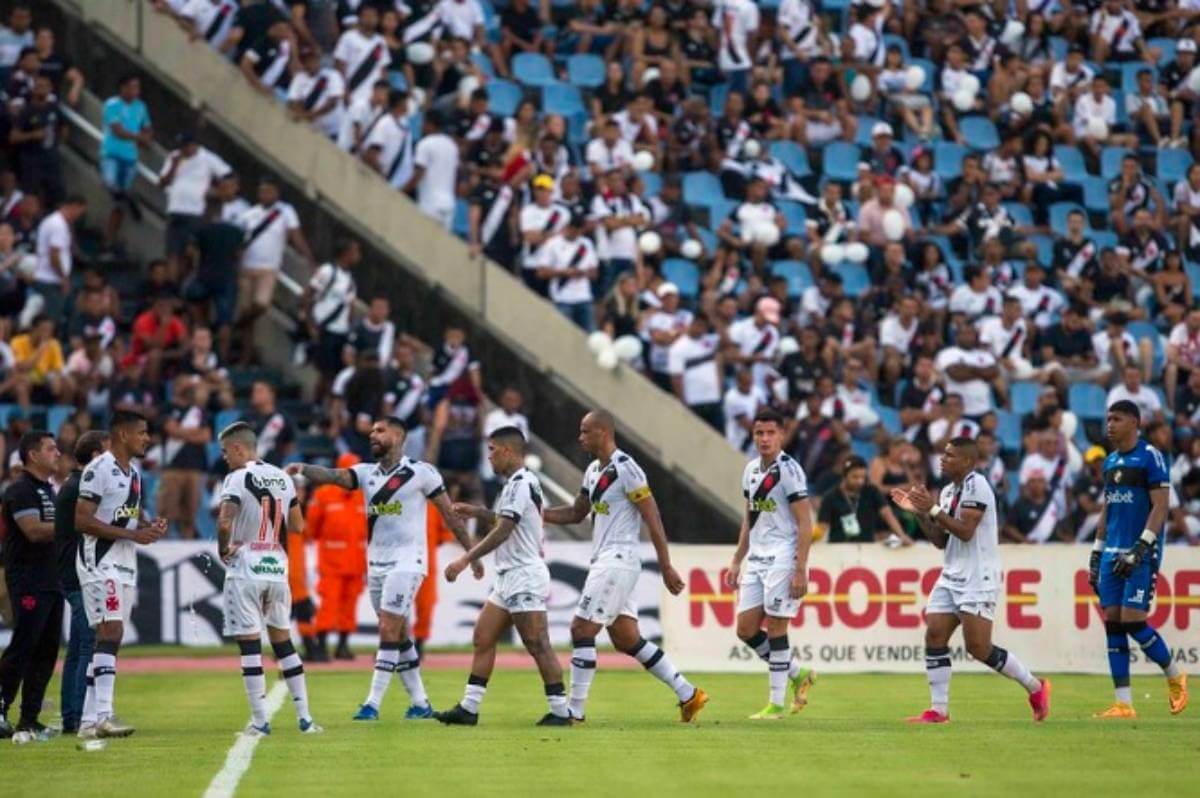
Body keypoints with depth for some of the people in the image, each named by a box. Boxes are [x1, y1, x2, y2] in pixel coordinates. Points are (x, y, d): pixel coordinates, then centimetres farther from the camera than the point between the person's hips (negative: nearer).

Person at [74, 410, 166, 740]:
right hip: (100, 561, -9)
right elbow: (83, 520, -18)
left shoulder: (133, 472, 16)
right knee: (110, 631, -18)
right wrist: (133, 534, -20)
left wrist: (150, 526, 5)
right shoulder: (99, 470, -13)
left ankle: (89, 720, 11)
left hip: (125, 564, 9)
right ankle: (103, 714, -24)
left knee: (107, 638, 8)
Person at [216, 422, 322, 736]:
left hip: (245, 571, -6)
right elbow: (297, 526, 13)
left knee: (250, 644, -1)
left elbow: (224, 523, -21)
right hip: (277, 568, 6)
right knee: (283, 641, 15)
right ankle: (304, 716, 12)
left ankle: (260, 720, -2)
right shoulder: (283, 478, 9)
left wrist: (223, 549, -4)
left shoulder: (238, 479, -10)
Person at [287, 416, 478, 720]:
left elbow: (449, 514, 1)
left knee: (389, 632, -12)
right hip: (376, 566, 6)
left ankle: (373, 703, -13)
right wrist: (303, 468, -30)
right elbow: (333, 476, -9)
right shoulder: (367, 473, 9)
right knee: (399, 636, 10)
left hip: (406, 563, -6)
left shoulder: (421, 472, -4)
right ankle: (420, 703, 18)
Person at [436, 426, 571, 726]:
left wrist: (465, 560, -19)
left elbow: (502, 531, -20)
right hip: (509, 578, 11)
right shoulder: (519, 483, 17)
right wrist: (477, 512, 19)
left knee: (538, 645, -9)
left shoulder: (520, 484, -15)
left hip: (524, 576, -11)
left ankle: (560, 711, -7)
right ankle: (468, 708, 8)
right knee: (483, 638, 8)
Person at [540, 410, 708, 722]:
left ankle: (574, 711, -4)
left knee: (581, 630, -8)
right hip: (603, 562, 10)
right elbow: (576, 513, 26)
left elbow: (653, 519, -14)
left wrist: (666, 568, -16)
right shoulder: (594, 470, 15)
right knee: (628, 640, 11)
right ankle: (688, 695, 15)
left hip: (617, 561, -10)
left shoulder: (625, 469, -14)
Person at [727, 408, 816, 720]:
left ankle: (776, 704, 1)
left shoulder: (789, 470, -10)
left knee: (775, 627, -6)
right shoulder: (752, 470, 13)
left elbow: (805, 524, -13)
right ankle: (797, 674, 21)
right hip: (756, 559, 8)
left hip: (782, 558, -8)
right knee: (746, 630, 4)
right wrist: (736, 562, 18)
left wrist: (801, 571, -18)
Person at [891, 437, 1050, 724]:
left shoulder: (976, 486, -12)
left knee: (978, 647, -10)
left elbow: (965, 530, -21)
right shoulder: (948, 491, 15)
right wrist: (920, 513, 7)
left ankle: (1035, 687, 8)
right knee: (934, 635, -4)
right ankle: (938, 709, 0)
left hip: (978, 579, -9)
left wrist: (933, 509, -19)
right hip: (951, 577, 9)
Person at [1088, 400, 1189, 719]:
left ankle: (1175, 676, 12)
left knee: (1132, 621, -12)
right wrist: (1096, 554, 18)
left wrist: (1140, 549, -20)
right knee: (1113, 623, 0)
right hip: (1113, 553, 7)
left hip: (1141, 554, -7)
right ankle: (1123, 704, 1)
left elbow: (1160, 506, -13)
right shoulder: (1110, 462, 15)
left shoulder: (1151, 457, -8)